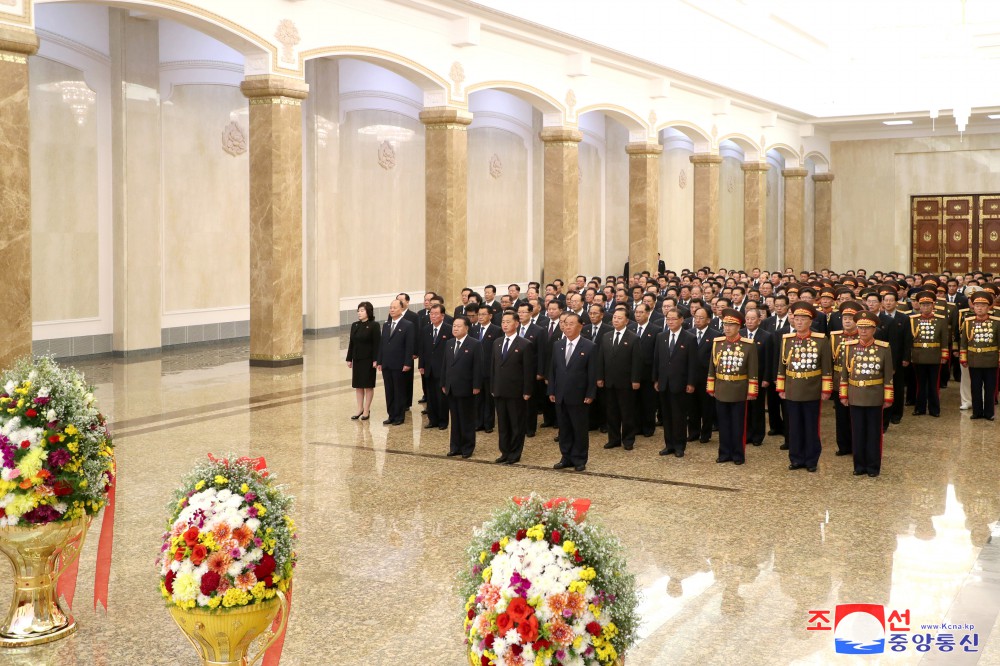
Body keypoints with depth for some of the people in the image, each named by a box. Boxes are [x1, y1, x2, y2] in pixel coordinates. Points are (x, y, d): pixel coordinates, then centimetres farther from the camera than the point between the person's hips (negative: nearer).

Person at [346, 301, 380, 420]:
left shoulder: (374, 325, -9)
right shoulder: (354, 325, 7)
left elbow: (377, 344, -12)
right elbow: (351, 343, 10)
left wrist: (375, 360, -16)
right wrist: (349, 359, 7)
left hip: (368, 360, -6)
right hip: (357, 360, 6)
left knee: (368, 385, 4)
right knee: (358, 385, 10)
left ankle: (366, 410, 11)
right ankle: (360, 409, 20)